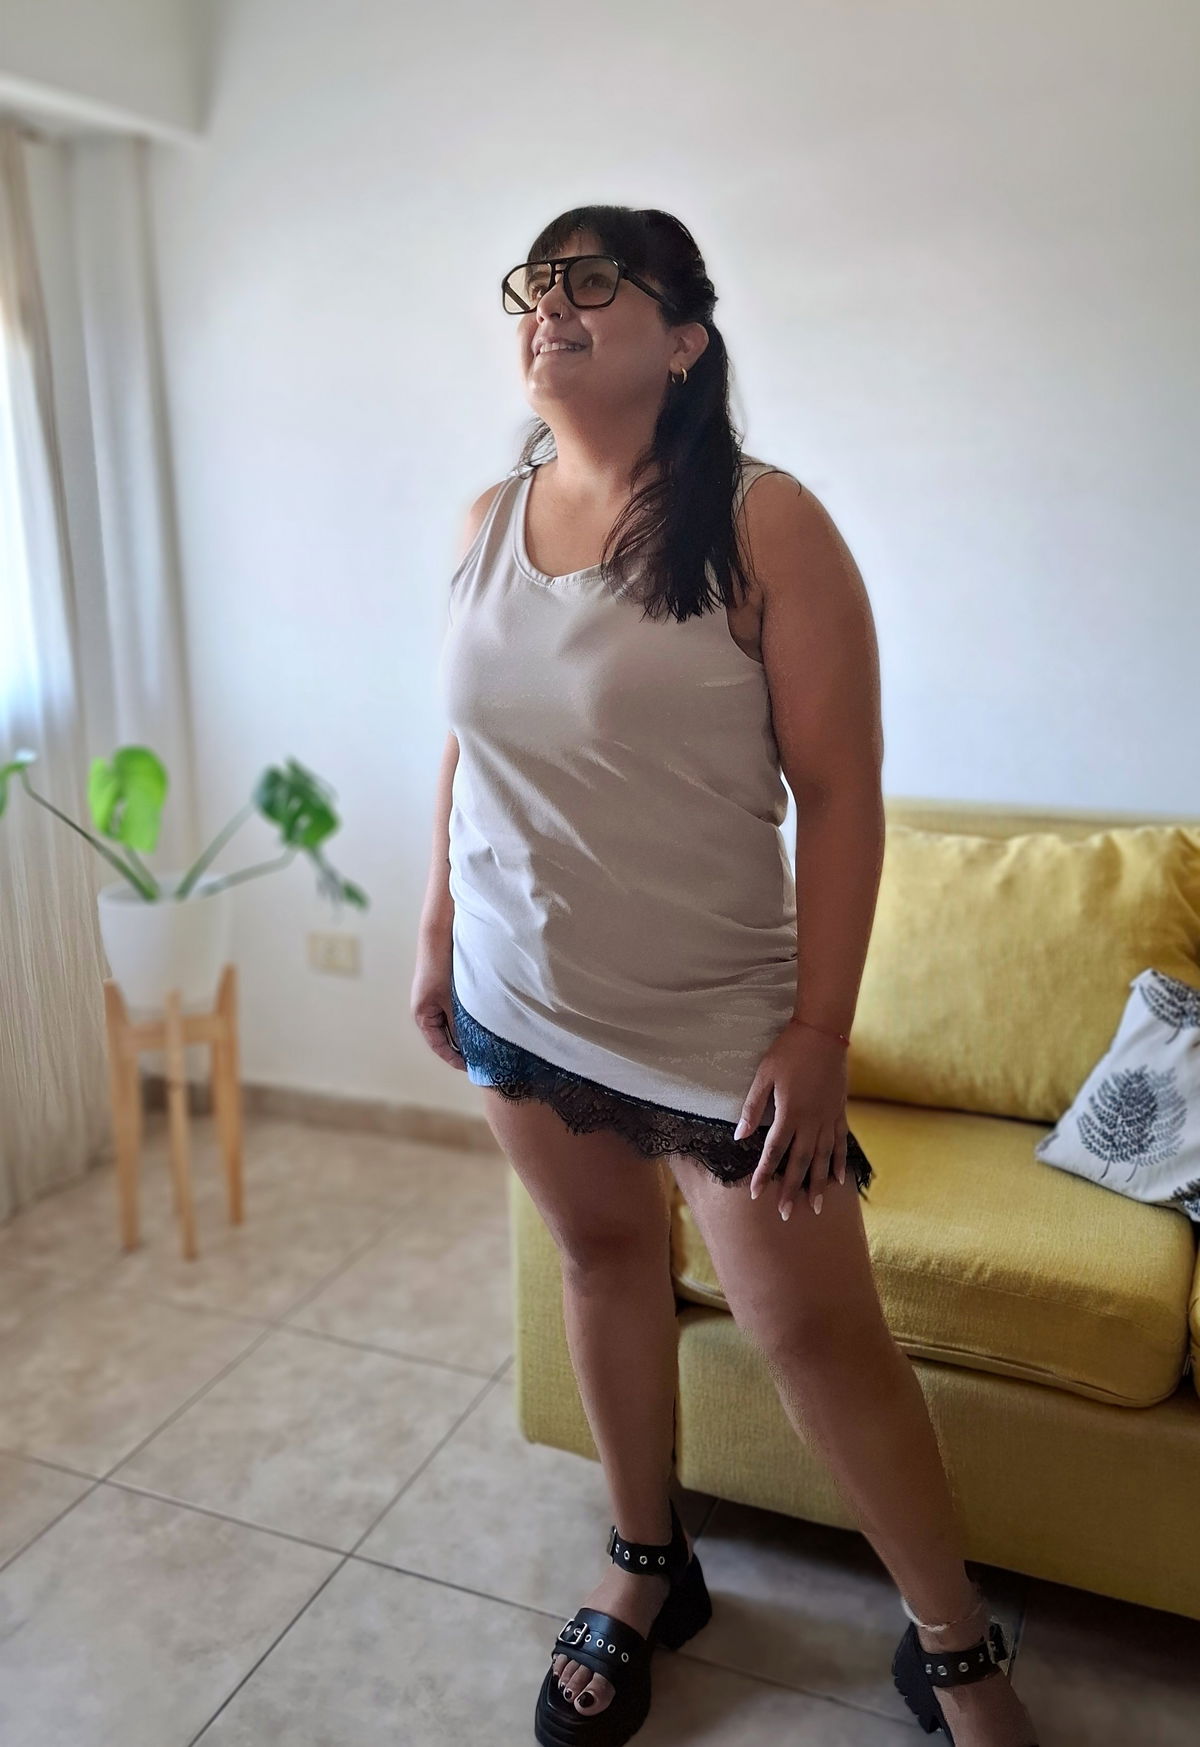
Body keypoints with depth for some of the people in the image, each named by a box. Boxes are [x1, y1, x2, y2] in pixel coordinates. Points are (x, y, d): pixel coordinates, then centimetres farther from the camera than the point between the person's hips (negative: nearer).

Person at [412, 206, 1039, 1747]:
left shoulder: (763, 524, -13)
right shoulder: (489, 520, 4)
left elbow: (841, 795, -14)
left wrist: (819, 1035, -16)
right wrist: (437, 939, 13)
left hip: (714, 1021, -5)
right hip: (518, 999, 5)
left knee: (817, 1328, 4)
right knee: (603, 1258, 19)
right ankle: (649, 1569, 43)